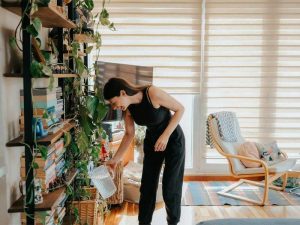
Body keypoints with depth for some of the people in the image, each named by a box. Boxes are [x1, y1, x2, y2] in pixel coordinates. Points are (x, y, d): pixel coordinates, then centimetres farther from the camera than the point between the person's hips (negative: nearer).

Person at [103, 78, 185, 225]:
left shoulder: (152, 93, -29)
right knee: (147, 186, 8)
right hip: (152, 141, 5)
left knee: (170, 188, -2)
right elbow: (129, 134, 2)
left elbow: (180, 109, -20)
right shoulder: (128, 108, -12)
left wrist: (165, 136, -26)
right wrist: (116, 159, 1)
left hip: (173, 139, -5)